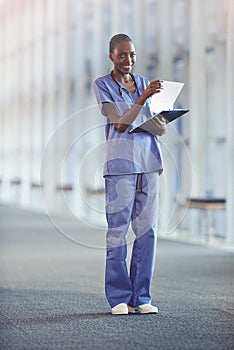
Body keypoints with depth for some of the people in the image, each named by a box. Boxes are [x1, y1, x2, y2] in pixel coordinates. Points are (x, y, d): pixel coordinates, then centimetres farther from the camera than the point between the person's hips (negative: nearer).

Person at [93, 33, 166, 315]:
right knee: (117, 231, -4)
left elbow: (161, 129, 14)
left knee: (147, 230, 2)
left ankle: (141, 297, 9)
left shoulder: (144, 83, 15)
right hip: (120, 164, -5)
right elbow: (121, 124, -12)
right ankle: (119, 298, 4)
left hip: (149, 163, 5)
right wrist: (143, 98, -22)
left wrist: (162, 123, -9)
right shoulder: (102, 85, 1)